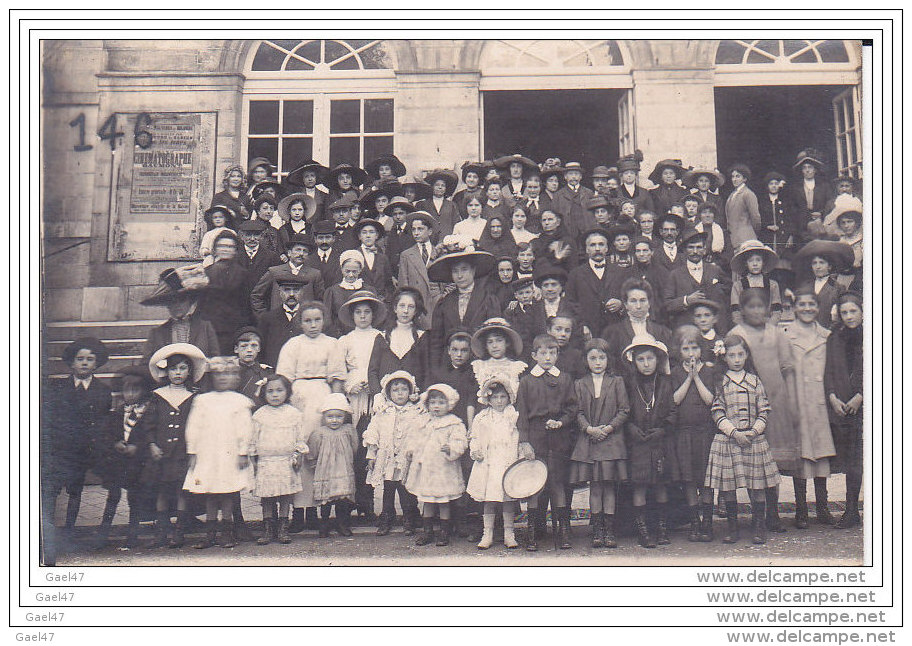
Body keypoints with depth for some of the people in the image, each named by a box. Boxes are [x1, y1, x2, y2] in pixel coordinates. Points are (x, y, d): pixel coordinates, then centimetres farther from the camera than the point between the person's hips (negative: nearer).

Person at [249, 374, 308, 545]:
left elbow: (301, 437, 7)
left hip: (287, 461, 0)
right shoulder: (260, 414, 4)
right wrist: (253, 458, 6)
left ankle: (283, 528, 10)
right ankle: (267, 529, 10)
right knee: (266, 496, 2)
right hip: (265, 461, 0)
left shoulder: (294, 413, 4)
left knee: (286, 496, 2)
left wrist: (299, 455, 0)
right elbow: (253, 439, 9)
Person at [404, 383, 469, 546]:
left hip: (443, 469, -5)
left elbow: (460, 442, -14)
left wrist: (451, 449, -31)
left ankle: (444, 533, 16)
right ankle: (427, 531, 24)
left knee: (443, 501, 4)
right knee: (427, 501, 13)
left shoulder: (454, 424, -7)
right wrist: (411, 450, 10)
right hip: (424, 467, 5)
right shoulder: (424, 423, 11)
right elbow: (414, 437, 23)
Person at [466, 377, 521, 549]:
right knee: (489, 499, 2)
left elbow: (521, 439, 8)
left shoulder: (514, 417, 7)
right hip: (488, 464, 1)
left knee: (509, 498, 1)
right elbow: (474, 438, 15)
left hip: (509, 462, -1)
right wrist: (475, 451, -1)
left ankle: (509, 534, 11)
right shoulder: (481, 419, 9)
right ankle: (487, 534, 10)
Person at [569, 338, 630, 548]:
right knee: (594, 486, 3)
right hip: (588, 441, 1)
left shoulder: (616, 382, 7)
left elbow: (624, 410, 2)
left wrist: (609, 427, -9)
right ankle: (597, 530, 8)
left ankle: (609, 529, 6)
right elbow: (578, 412, 5)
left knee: (610, 485, 0)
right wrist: (589, 428, -11)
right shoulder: (580, 384, 10)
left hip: (612, 440, -1)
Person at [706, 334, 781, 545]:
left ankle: (758, 527, 11)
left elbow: (764, 411, 6)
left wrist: (754, 431, -8)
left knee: (757, 484, 0)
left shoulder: (755, 381, 9)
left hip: (754, 438, 1)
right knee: (728, 485, 1)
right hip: (727, 439, -1)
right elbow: (717, 413, -2)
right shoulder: (720, 383, 4)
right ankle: (731, 527, 13)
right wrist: (734, 432, -13)